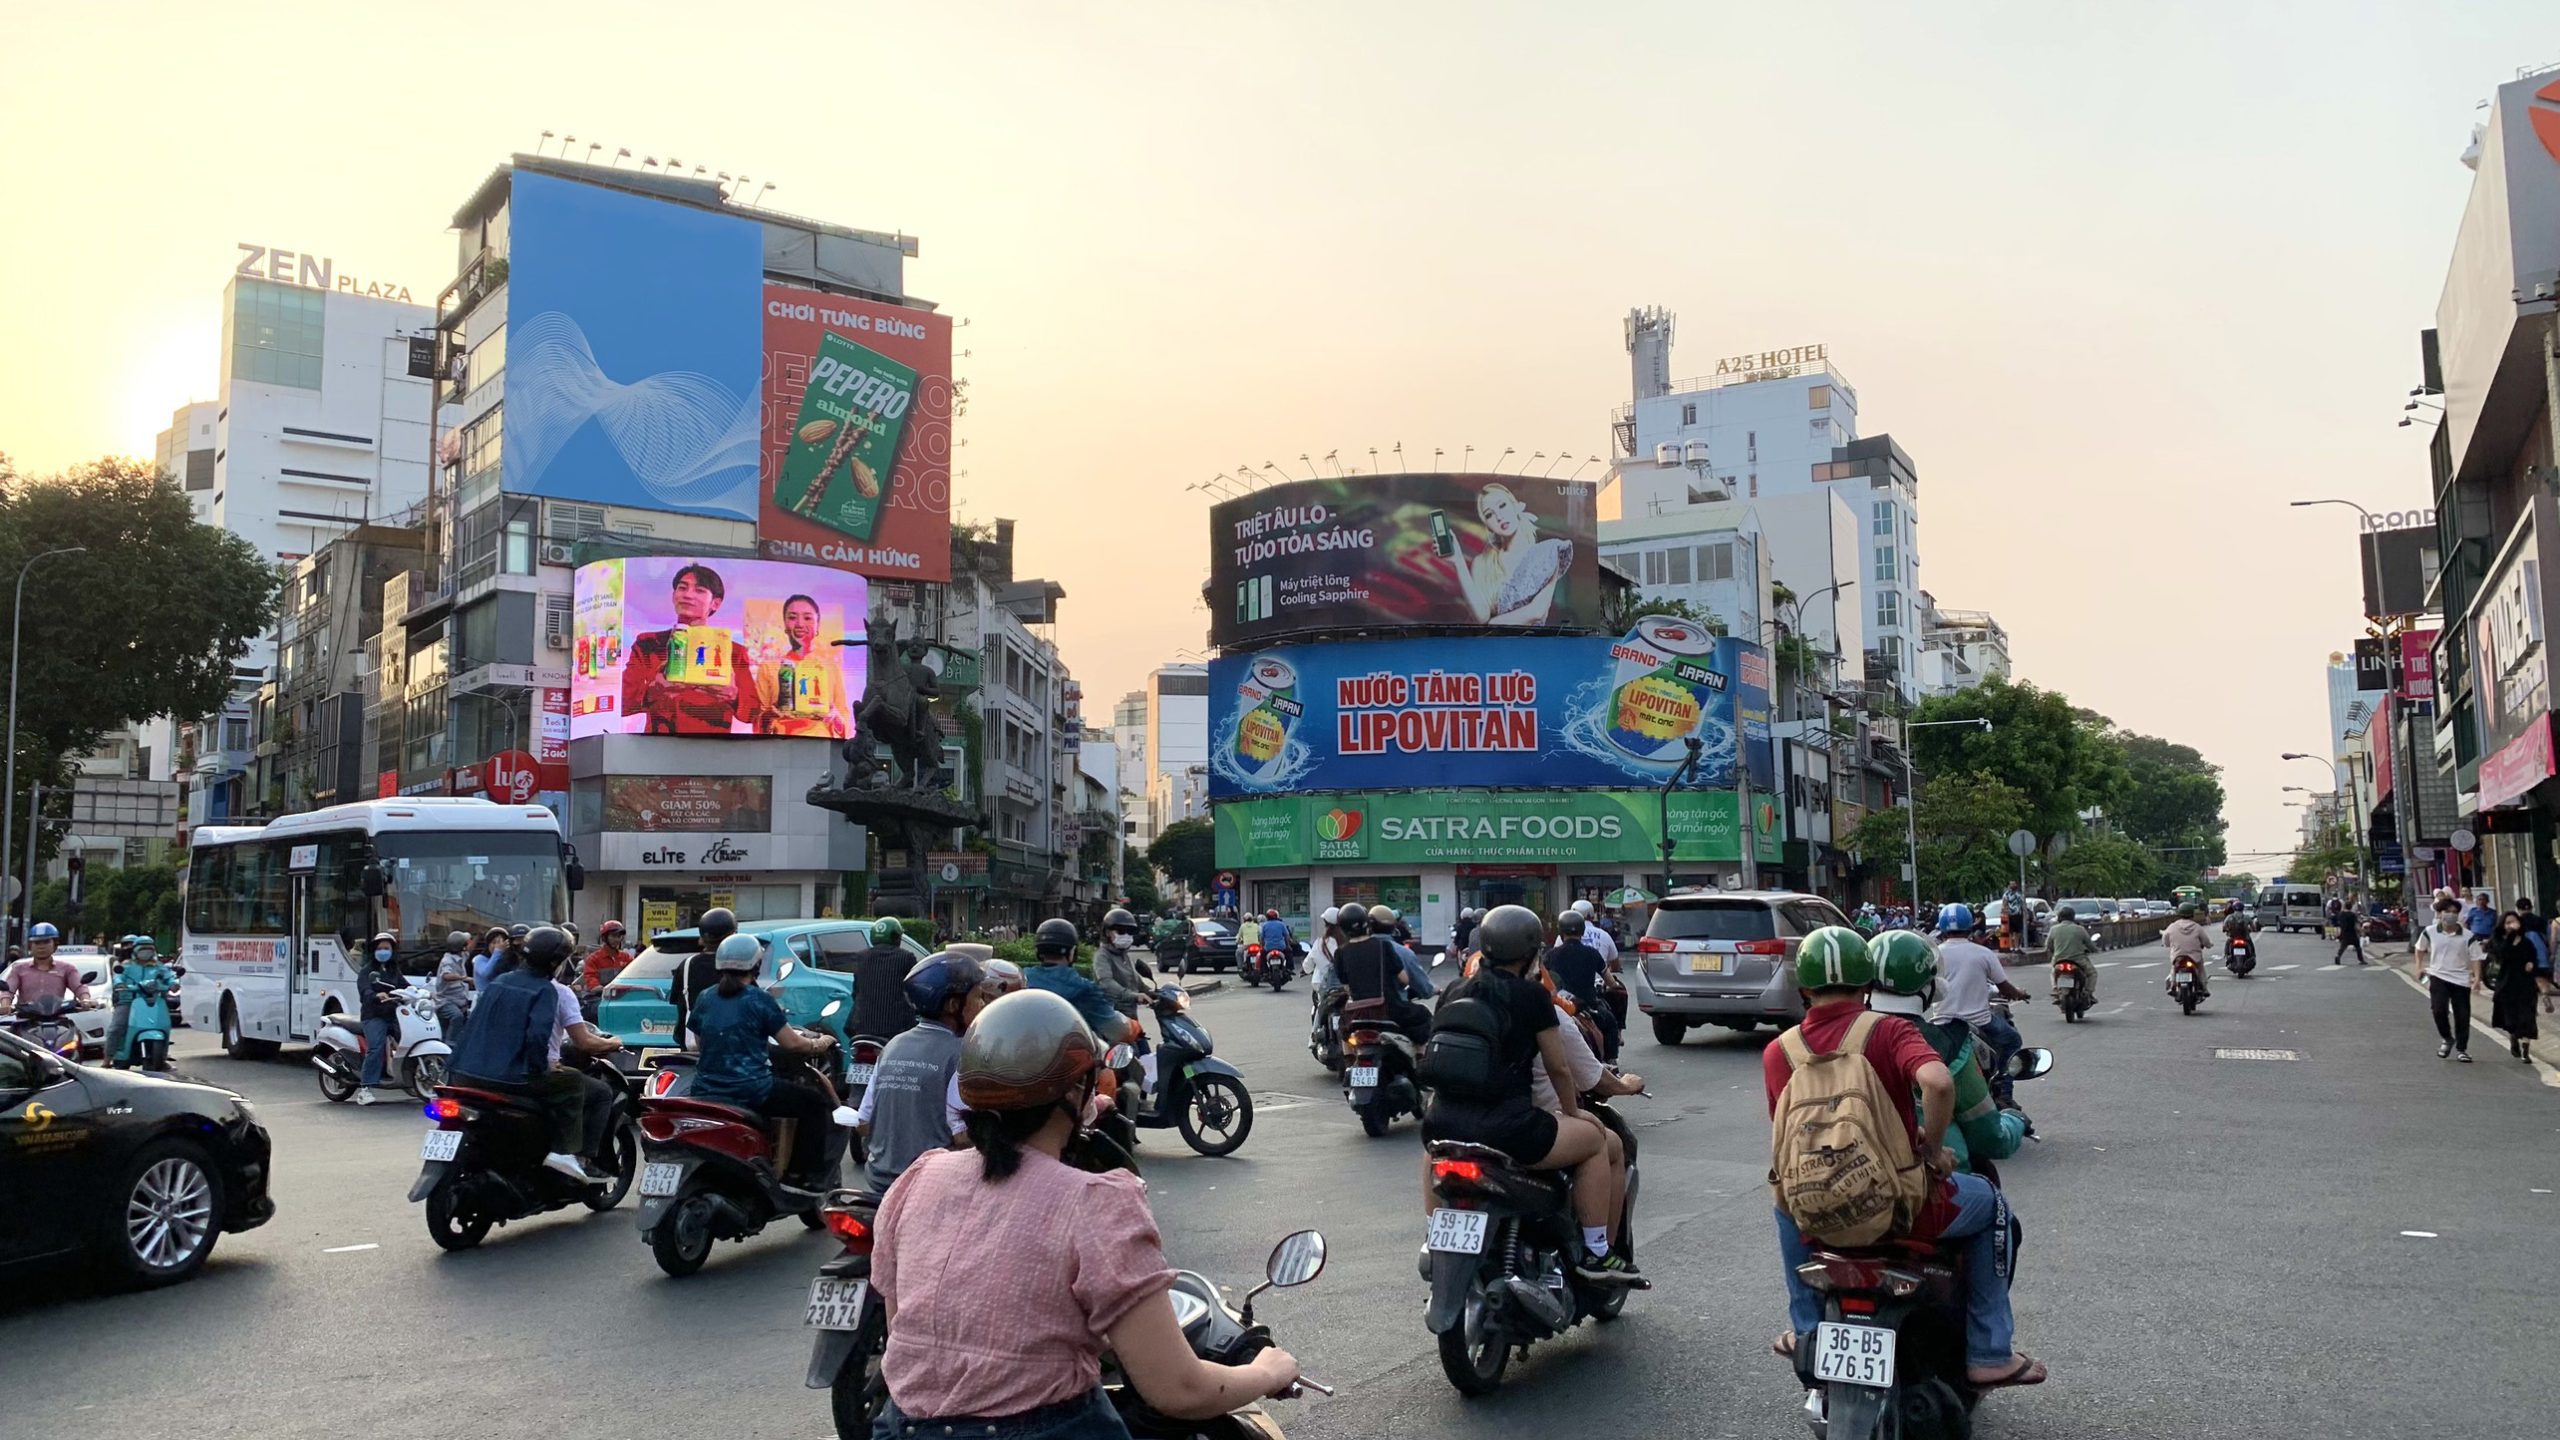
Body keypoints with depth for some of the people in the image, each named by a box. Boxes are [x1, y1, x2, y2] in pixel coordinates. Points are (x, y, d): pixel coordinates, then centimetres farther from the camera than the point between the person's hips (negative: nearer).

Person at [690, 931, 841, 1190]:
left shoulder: (704, 999, 6)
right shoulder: (758, 1000, -9)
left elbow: (700, 1042, 18)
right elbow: (791, 1044, -6)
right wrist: (821, 1043, 12)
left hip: (706, 1090, 7)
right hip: (750, 1089, -7)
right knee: (818, 1103, 6)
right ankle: (800, 1175, 1)